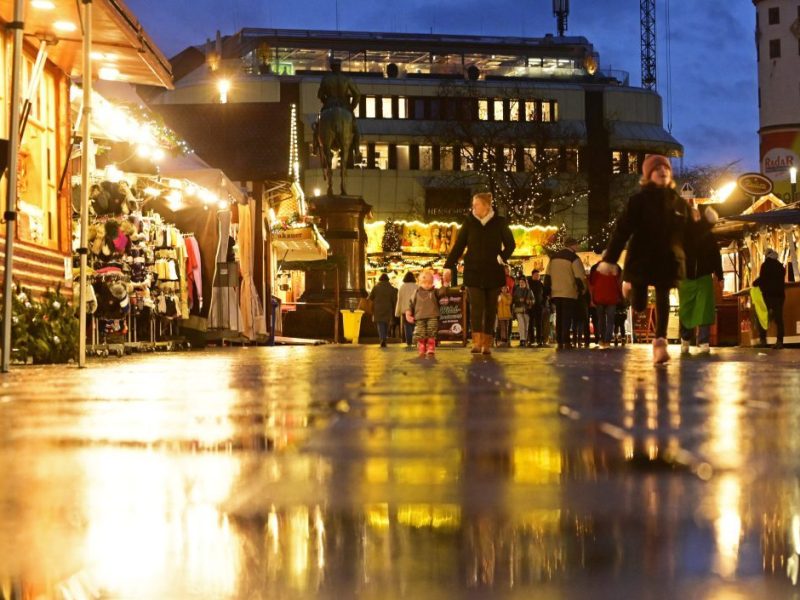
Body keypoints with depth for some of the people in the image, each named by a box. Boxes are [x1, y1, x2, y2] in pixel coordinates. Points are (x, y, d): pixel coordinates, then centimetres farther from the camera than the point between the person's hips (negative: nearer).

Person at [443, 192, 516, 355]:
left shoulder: (499, 223, 2)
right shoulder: (469, 223, 4)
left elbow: (510, 244, 7)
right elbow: (458, 246, 4)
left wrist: (502, 258, -8)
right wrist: (448, 267, -1)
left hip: (493, 273, 0)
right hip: (473, 272, 0)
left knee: (490, 309, 3)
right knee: (476, 306, -11)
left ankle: (487, 344, 8)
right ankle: (476, 343, -19)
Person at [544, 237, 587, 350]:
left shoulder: (554, 257, 13)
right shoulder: (573, 258, -7)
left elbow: (547, 275, 12)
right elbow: (580, 276, -11)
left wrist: (548, 291, 15)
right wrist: (582, 288, 3)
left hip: (556, 293, 5)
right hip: (569, 293, -5)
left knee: (559, 318, 10)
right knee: (567, 318, -4)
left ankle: (559, 342, 9)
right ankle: (566, 342, -11)